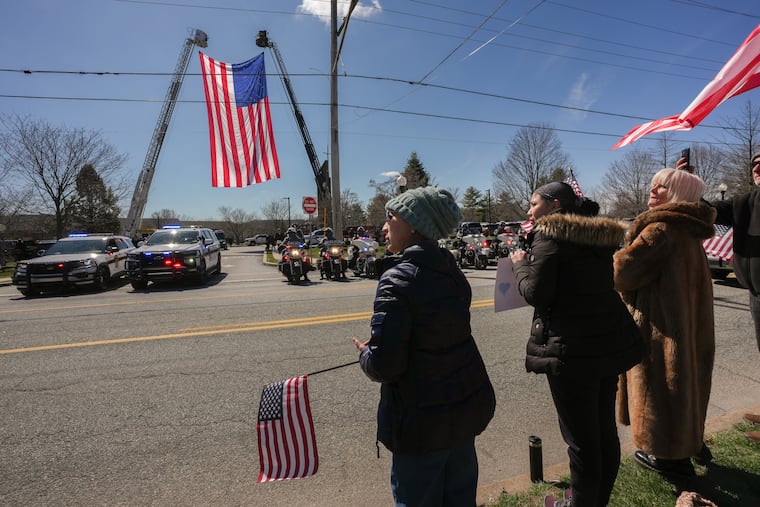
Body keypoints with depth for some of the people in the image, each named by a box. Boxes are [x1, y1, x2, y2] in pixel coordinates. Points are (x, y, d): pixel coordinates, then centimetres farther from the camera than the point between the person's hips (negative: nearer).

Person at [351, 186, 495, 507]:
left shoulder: (398, 279, -22)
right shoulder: (451, 272, 2)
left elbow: (384, 364, -26)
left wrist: (364, 353, -4)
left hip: (423, 420, -7)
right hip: (467, 405, 8)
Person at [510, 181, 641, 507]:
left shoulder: (549, 235, -12)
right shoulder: (602, 235, 12)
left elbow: (536, 294, -16)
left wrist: (520, 264, 2)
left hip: (572, 349, -8)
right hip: (609, 342, 8)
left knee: (581, 437, 6)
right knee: (605, 430, 20)